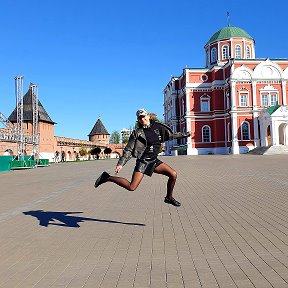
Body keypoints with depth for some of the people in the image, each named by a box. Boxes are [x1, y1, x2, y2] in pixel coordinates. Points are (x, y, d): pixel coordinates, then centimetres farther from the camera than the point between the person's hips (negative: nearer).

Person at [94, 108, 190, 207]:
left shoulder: (157, 127, 5)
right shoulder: (137, 132, -7)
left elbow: (171, 135, 20)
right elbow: (128, 149, -7)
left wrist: (184, 135, 25)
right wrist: (121, 163, -12)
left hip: (154, 160, 5)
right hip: (143, 161, -5)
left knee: (173, 174, -4)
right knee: (131, 187, -15)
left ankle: (169, 198, 17)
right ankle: (108, 177, 1)